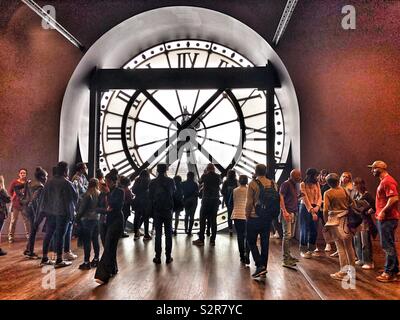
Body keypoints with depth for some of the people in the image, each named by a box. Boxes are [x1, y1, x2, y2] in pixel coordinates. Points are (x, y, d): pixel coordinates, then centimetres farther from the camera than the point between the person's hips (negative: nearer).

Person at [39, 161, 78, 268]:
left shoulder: (50, 182, 5)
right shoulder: (67, 183, -12)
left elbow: (43, 196, 8)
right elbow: (75, 196, -6)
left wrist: (43, 210, 13)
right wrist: (74, 207, 14)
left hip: (50, 212, 6)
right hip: (63, 212, -6)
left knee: (48, 234, 13)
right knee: (60, 236, -1)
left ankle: (44, 258, 20)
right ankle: (59, 260, 4)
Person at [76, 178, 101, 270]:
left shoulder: (87, 195, -12)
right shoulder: (100, 194, 2)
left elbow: (81, 208, -10)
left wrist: (77, 218, 2)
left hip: (87, 220, -6)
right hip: (97, 219, 6)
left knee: (87, 241, -1)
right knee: (95, 240, 13)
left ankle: (87, 262, 1)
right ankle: (96, 259, 22)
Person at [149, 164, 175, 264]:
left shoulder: (153, 182, -6)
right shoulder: (170, 181, -7)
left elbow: (150, 197, 1)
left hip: (157, 211, 0)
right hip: (168, 210, 0)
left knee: (158, 234, 6)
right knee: (168, 234, 7)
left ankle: (158, 257, 6)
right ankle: (168, 257, 9)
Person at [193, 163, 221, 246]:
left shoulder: (204, 176, -6)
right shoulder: (218, 177, 1)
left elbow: (200, 182, 14)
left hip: (206, 200, -3)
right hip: (215, 201, 3)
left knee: (202, 220, 3)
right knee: (213, 220, 7)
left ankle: (201, 240, 3)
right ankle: (212, 240, 9)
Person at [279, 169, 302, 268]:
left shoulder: (294, 185, 18)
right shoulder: (285, 184, -8)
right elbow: (281, 198, -15)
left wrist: (300, 196, 9)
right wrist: (284, 212, -22)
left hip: (294, 213, 9)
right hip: (287, 213, -9)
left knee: (291, 235, 11)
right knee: (287, 235, -10)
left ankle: (288, 256, 21)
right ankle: (285, 259, -8)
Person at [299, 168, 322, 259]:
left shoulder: (317, 184, 7)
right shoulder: (303, 184, -8)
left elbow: (319, 196, 3)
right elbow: (305, 198, -14)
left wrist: (317, 206, -15)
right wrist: (311, 211, -20)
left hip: (315, 208, 5)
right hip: (305, 208, -5)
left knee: (314, 229, 8)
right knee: (305, 229, 0)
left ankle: (311, 249, 21)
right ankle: (303, 250, 10)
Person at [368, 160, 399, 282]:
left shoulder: (387, 181, -16)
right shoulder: (383, 181, 16)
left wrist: (383, 211, -21)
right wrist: (377, 210, 16)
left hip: (387, 219, -10)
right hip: (385, 218, 10)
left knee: (387, 246, -5)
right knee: (389, 245, 17)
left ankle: (390, 273, 2)